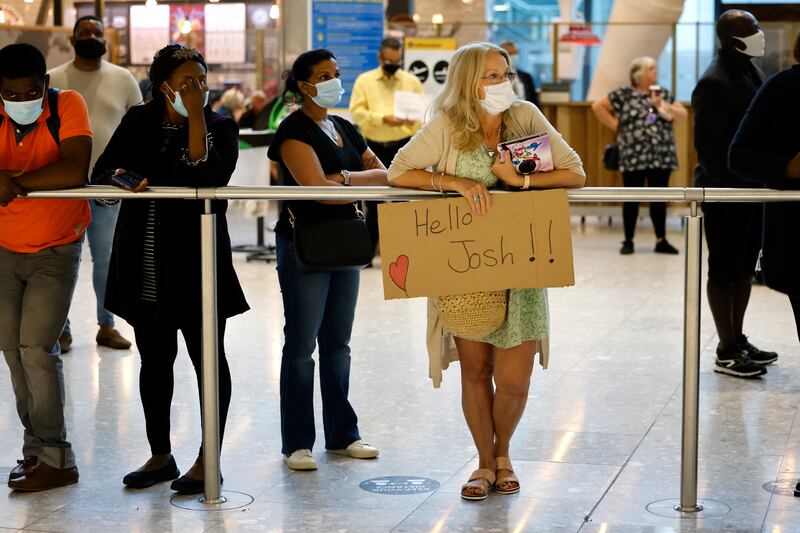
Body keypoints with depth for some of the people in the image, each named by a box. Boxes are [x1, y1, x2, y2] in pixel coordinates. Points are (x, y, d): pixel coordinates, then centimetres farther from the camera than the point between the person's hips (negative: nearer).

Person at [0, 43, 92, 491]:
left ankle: (56, 460, -5)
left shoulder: (68, 105, -18)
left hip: (56, 250, -4)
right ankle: (37, 448, 21)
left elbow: (76, 172, -32)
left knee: (37, 348, -13)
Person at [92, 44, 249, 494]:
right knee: (154, 360, 13)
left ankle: (208, 461, 11)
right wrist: (121, 176, -17)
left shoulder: (220, 128, -2)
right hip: (144, 265, 4)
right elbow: (102, 170, 5)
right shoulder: (139, 121, 8)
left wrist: (196, 117, -18)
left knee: (207, 358, 2)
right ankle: (160, 456, 26)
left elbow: (207, 179, -19)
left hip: (196, 262, -4)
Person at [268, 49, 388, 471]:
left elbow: (383, 174, 10)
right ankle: (296, 443, 5)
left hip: (344, 243, 7)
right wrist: (365, 181, -11)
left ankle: (342, 434, 19)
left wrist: (341, 178, -9)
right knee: (301, 345, -2)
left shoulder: (345, 130, 15)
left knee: (338, 342, 12)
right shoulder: (295, 130, -9)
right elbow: (318, 188, -20)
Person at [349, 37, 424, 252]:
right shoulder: (364, 80, 5)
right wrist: (383, 118, -18)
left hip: (403, 147, 0)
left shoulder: (412, 81, 8)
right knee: (373, 201, 5)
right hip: (374, 148, 0)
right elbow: (357, 112, -5)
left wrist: (414, 120, -20)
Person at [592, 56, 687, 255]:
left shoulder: (663, 94, 11)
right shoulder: (623, 94, 0)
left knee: (659, 198, 6)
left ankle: (661, 240, 11)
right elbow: (597, 106, 0)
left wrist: (664, 106, -9)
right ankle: (628, 241, 9)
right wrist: (616, 125, -3)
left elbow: (683, 115, 7)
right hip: (634, 157, -3)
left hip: (661, 157, 3)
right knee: (632, 199, 2)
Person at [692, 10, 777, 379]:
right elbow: (706, 145, -20)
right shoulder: (714, 83, -17)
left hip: (750, 188, 9)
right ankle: (727, 352, 7)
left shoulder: (750, 72, 11)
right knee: (724, 271, 0)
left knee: (745, 268, 15)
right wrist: (731, 184, -19)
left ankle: (738, 340, 25)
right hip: (723, 193, -9)